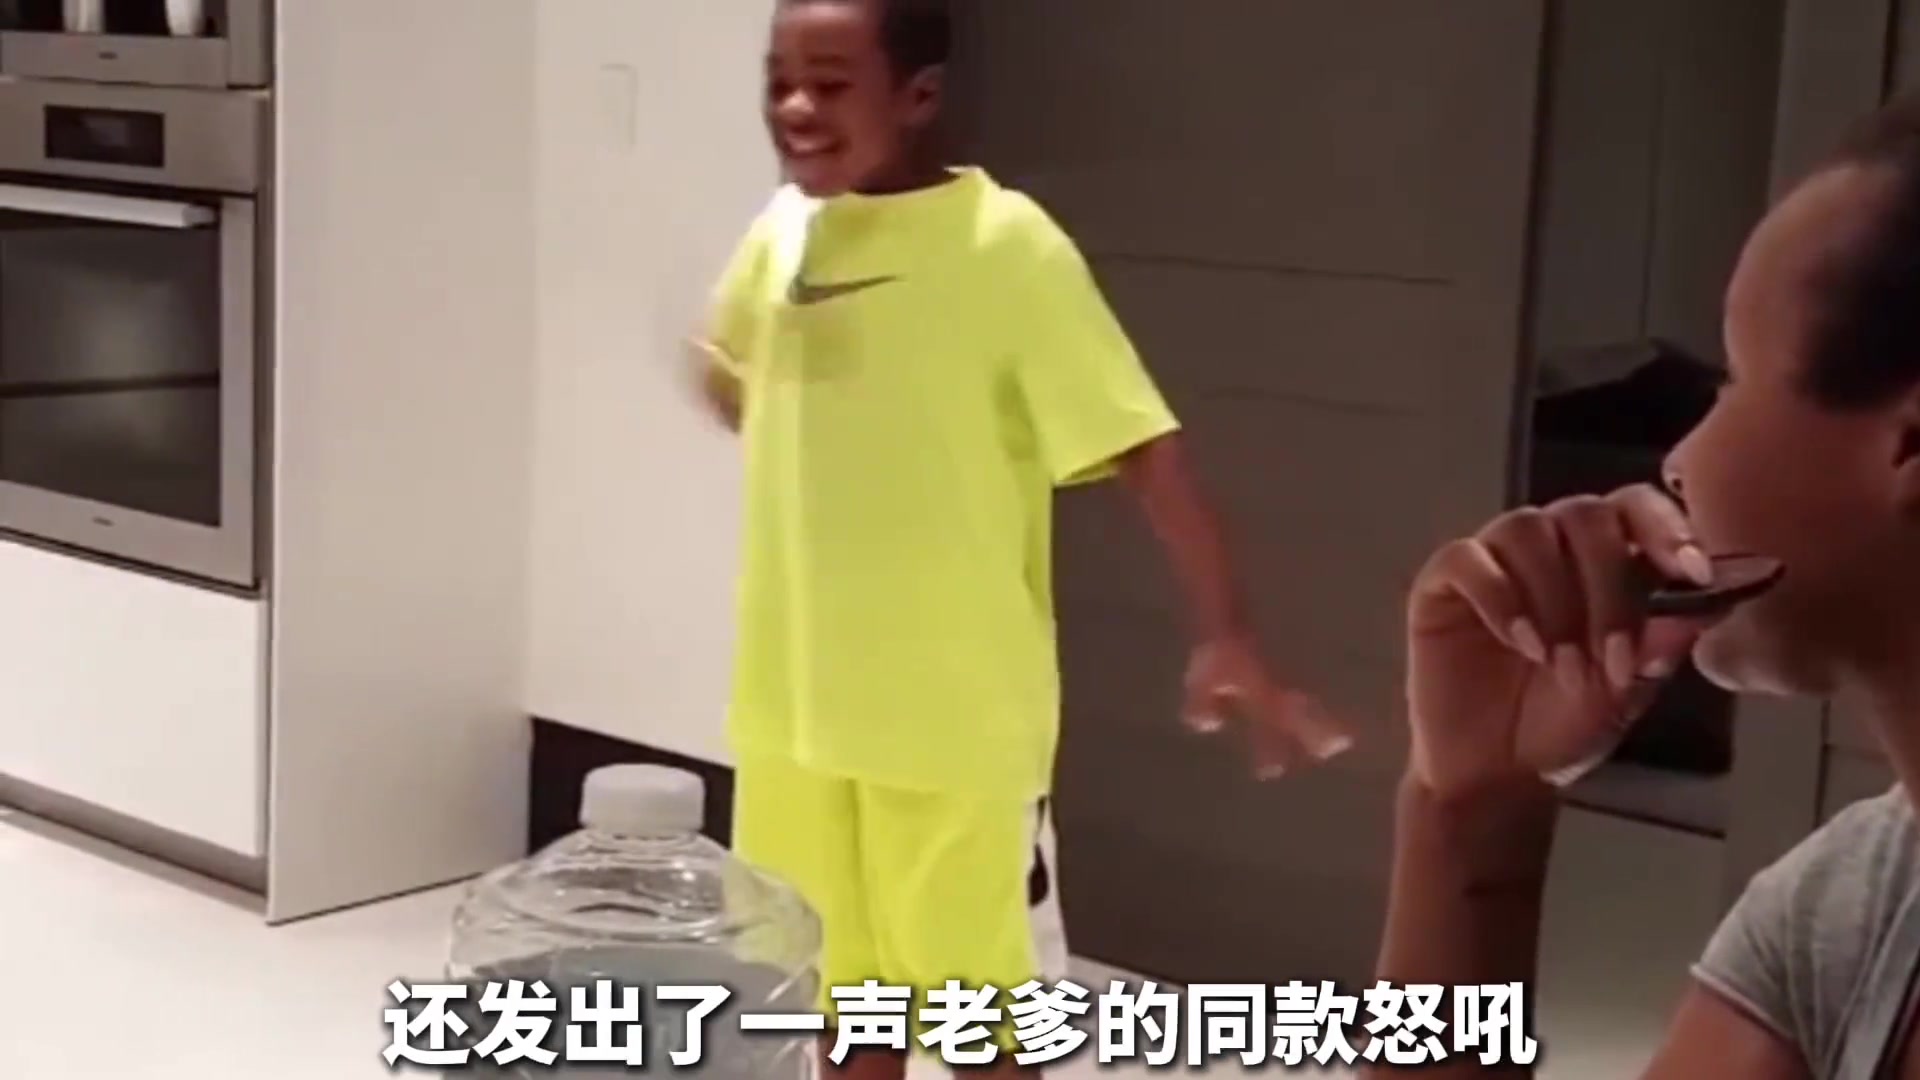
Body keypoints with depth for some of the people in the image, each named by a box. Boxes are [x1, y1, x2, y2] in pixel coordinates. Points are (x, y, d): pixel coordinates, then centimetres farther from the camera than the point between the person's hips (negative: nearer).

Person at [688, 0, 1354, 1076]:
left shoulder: (1005, 244, -16)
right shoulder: (787, 230, 2)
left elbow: (1143, 444, -17)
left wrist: (1228, 639, -23)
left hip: (954, 703, -6)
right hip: (796, 688, 6)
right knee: (839, 978, 19)